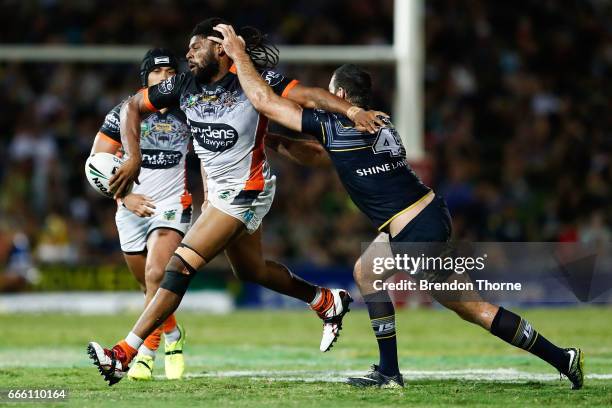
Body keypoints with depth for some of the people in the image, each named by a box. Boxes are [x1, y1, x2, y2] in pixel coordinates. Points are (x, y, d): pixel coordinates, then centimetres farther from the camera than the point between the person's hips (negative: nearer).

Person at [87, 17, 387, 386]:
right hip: (220, 190, 8)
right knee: (251, 270, 22)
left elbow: (308, 96, -23)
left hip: (245, 192, -8)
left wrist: (353, 111, -39)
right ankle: (328, 301, 42)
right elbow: (132, 107, 8)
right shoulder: (185, 85, 0)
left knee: (181, 265, -14)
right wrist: (134, 159, -5)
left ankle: (125, 354, -16)